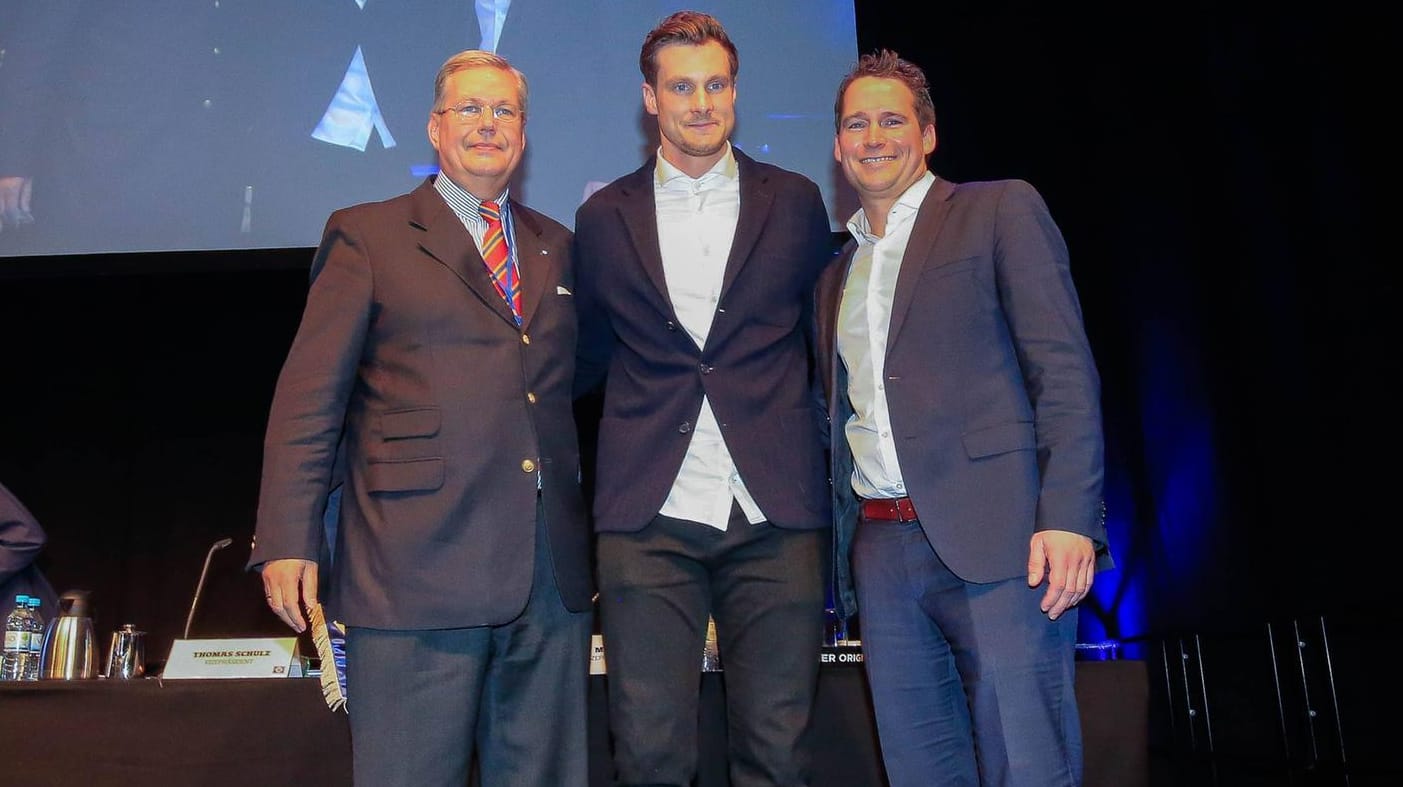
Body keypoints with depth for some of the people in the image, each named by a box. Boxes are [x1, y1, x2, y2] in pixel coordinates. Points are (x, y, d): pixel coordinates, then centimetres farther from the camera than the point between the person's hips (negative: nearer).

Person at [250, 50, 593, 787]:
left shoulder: (558, 248, 17)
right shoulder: (366, 235, 4)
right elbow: (309, 397, 0)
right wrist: (287, 542, -5)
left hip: (553, 577, 4)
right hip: (417, 567, -4)